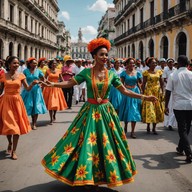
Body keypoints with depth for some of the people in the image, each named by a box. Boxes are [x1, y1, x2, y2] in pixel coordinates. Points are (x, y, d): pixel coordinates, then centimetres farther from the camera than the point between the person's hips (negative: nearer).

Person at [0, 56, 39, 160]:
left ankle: (14, 151, 12)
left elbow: (27, 89, -2)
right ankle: (10, 143, 33)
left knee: (17, 126, 1)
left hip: (17, 101, 1)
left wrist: (33, 83, -18)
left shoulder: (21, 76, 1)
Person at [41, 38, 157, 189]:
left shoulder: (111, 74, 1)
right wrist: (52, 84, -15)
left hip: (105, 111, 2)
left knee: (105, 142, 5)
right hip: (90, 111, -1)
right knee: (87, 142, 2)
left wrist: (143, 97, -7)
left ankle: (98, 177, 21)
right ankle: (86, 176, 19)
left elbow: (124, 90, 0)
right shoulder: (86, 72, -3)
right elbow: (70, 83, -3)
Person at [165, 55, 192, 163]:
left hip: (178, 105, -1)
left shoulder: (173, 75, -3)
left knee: (182, 129, 2)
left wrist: (166, 106, 4)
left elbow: (168, 92, -3)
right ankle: (180, 148, 31)